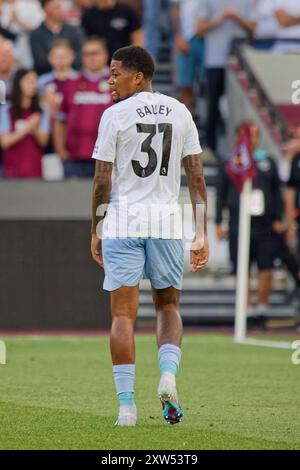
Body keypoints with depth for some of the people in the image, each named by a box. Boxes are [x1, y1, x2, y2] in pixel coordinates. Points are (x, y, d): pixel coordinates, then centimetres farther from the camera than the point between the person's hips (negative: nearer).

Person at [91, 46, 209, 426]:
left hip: (123, 223, -3)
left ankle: (126, 405, -3)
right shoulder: (179, 112, 8)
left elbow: (102, 180, -4)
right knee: (168, 306, 18)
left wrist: (95, 231, 6)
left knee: (123, 314, 1)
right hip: (167, 222, 3)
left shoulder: (115, 115, -4)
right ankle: (168, 374, -8)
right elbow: (196, 175, 5)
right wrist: (201, 234, 8)